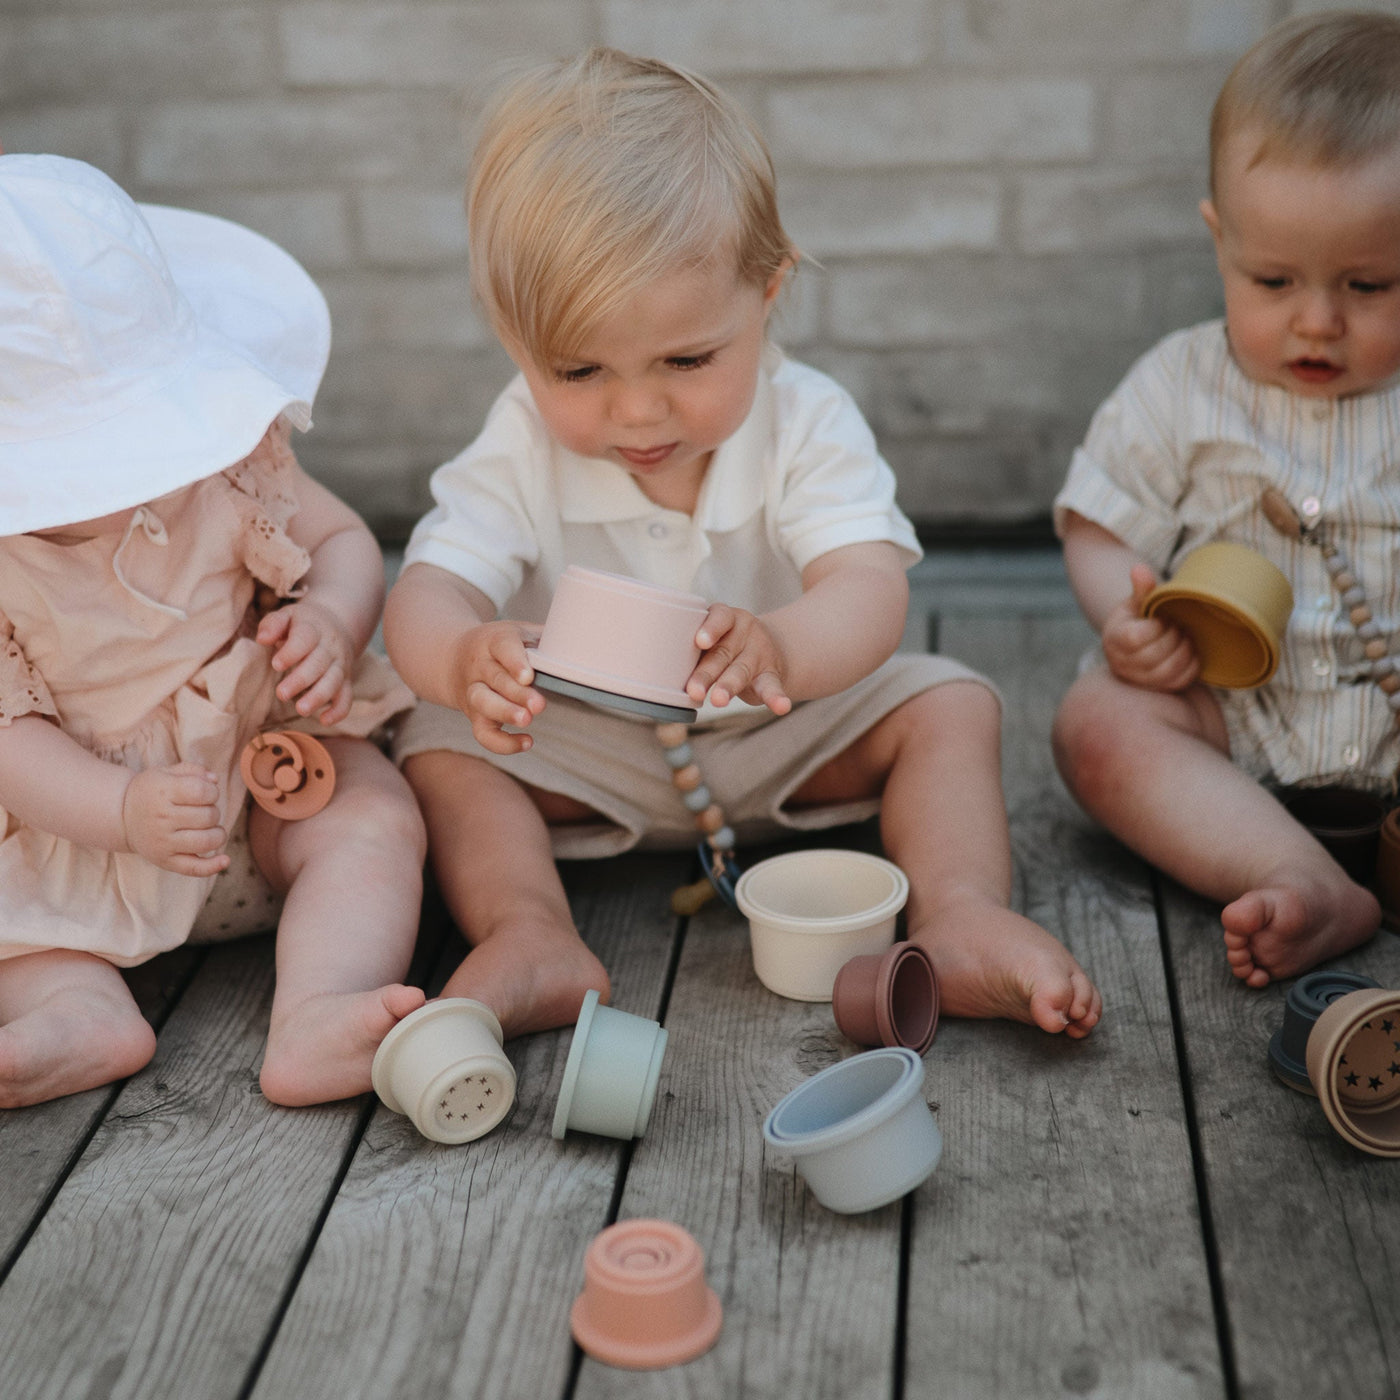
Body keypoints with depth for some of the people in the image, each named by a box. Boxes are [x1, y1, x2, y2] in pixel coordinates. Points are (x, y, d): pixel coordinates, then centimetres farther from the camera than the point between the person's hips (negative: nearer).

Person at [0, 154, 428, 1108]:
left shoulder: (229, 459, -14)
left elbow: (343, 539, 0)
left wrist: (332, 623, -23)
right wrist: (121, 813, -33)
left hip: (272, 748, 0)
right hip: (84, 805, 1)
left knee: (376, 819, -25)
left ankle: (314, 1021, -40)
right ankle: (83, 1003, -31)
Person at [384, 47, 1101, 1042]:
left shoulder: (806, 424, -19)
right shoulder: (520, 452, -16)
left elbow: (869, 591, -33)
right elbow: (427, 591, -26)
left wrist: (783, 649, -58)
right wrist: (464, 659, -54)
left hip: (784, 731, 0)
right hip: (588, 749, 0)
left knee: (950, 703, -18)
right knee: (441, 744, -21)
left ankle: (961, 915, -28)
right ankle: (533, 942, -33)